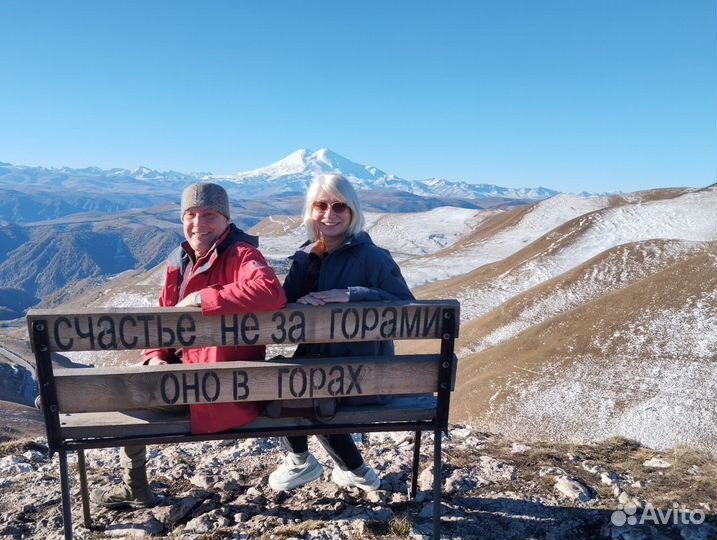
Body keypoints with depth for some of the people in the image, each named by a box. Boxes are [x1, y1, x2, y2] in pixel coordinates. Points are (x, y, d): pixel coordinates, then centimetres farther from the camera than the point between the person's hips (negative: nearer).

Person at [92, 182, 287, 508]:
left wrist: (201, 298, -31)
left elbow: (271, 292, -40)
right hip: (187, 369, 9)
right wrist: (157, 357, -5)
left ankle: (136, 491, 22)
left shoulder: (241, 254, -18)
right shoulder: (179, 260, 7)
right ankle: (134, 486, 31)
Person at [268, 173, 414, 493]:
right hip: (317, 359, 7)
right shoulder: (304, 257, 6)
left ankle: (301, 463, 20)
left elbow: (406, 306, -18)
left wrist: (351, 295, -28)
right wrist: (300, 304, -22)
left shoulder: (371, 256, -12)